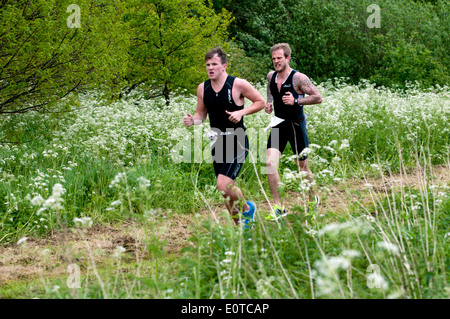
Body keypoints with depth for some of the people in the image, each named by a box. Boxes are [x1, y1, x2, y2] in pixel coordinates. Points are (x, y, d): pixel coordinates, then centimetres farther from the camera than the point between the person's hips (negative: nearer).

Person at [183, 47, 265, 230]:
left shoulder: (238, 84, -11)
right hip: (217, 143, 6)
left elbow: (261, 102, -2)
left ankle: (247, 208, 9)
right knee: (227, 187, 11)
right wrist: (192, 120, -9)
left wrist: (241, 112, -17)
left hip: (237, 142, -6)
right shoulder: (203, 88, 3)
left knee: (223, 184, -19)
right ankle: (241, 225, 28)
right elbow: (201, 114, 14)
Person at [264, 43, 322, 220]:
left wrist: (296, 101, -23)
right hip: (279, 125, 4)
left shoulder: (298, 78, -15)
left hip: (296, 125, -4)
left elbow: (318, 98, -12)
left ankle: (313, 199, 35)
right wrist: (269, 103, 4)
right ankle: (278, 207, -9)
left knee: (303, 168, 8)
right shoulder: (271, 76, 3)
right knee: (270, 163, -14)